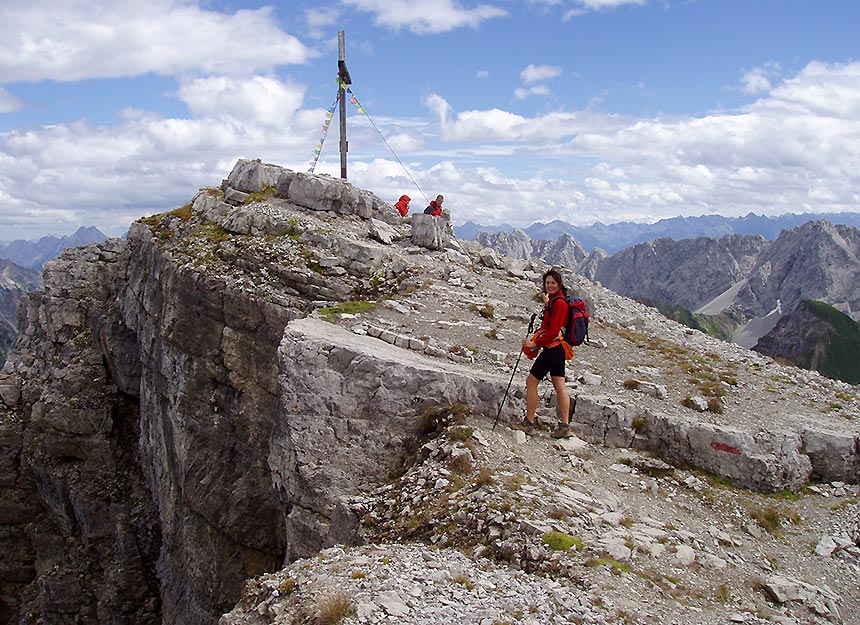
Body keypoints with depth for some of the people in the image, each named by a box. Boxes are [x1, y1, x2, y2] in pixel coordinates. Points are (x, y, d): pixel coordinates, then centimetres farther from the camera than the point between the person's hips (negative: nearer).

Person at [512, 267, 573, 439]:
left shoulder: (559, 303, -17)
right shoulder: (555, 301, 13)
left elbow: (553, 331, -22)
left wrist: (535, 344, -17)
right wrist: (547, 305, 23)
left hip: (552, 347, -10)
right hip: (558, 348, 10)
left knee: (531, 382, -2)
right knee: (559, 386, 9)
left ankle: (529, 422, 3)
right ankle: (564, 426, 11)